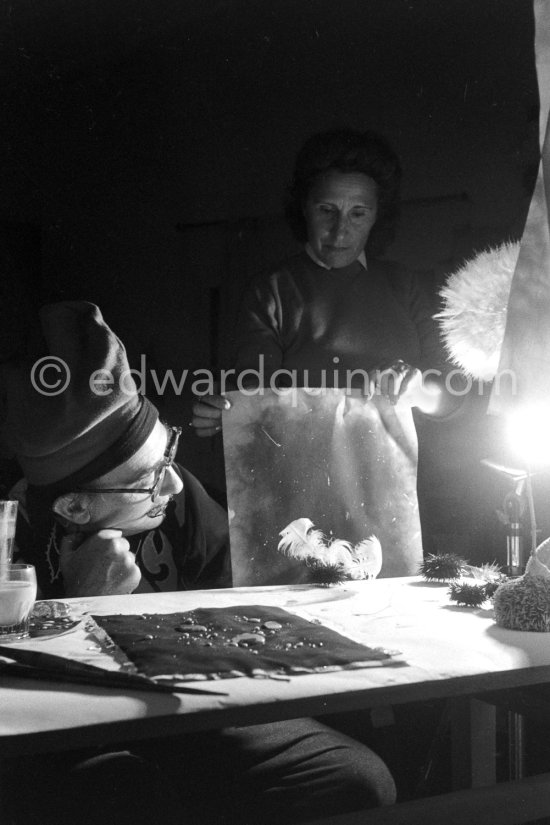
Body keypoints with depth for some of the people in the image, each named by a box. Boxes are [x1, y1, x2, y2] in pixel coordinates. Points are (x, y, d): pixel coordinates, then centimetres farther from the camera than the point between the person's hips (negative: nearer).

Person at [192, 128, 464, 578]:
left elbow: (451, 396, 8)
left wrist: (414, 386, -12)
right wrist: (224, 413, -25)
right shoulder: (272, 293, 2)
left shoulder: (403, 289, 11)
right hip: (297, 507, -2)